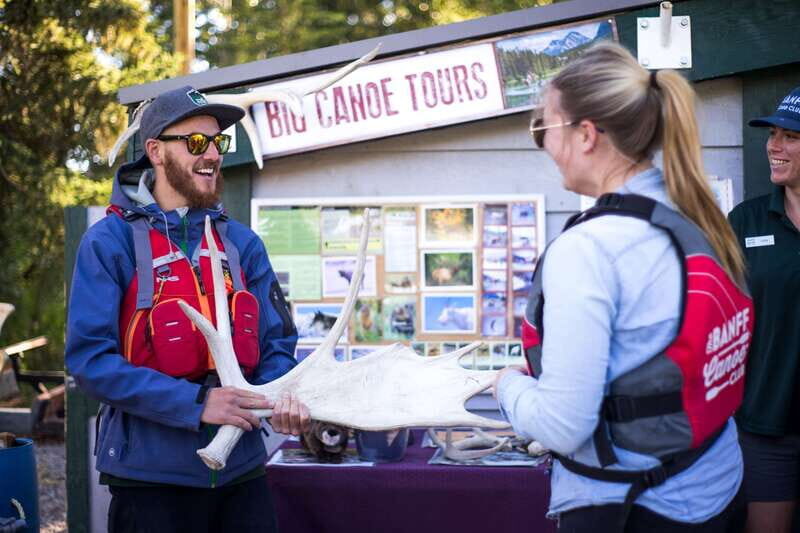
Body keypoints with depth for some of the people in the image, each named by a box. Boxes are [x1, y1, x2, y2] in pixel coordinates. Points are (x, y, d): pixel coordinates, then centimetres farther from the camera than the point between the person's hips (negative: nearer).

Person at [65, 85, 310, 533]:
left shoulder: (242, 243, 7)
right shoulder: (110, 243, -5)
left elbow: (275, 344, 8)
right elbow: (90, 358, -13)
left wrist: (282, 397, -15)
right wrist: (196, 403, -20)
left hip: (242, 471, 4)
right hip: (152, 475, -4)